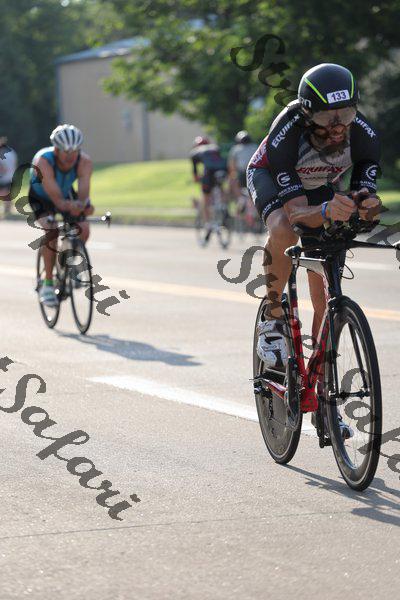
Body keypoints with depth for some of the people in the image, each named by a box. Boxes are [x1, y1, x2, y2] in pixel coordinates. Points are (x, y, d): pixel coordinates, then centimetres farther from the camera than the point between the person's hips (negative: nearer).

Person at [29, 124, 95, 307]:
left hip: (67, 194, 4)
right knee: (51, 230, -27)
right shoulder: (43, 161, -38)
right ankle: (48, 283, -17)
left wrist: (83, 205, -63)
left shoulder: (84, 162, -28)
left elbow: (83, 189, -41)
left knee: (83, 230, -18)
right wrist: (67, 206, -67)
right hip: (41, 197, -4)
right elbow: (55, 196, -47)